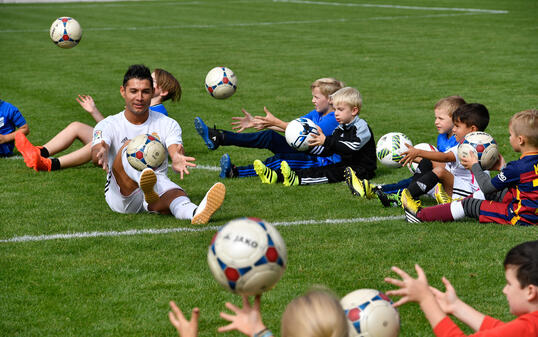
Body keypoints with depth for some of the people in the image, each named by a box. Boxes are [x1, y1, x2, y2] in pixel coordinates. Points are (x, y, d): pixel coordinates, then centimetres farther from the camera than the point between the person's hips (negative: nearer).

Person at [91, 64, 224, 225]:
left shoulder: (168, 124, 9)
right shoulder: (108, 125, 4)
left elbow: (175, 149, -12)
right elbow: (96, 153, -16)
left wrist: (178, 160, -39)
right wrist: (101, 154, -43)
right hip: (119, 197, -1)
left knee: (172, 192, -37)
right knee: (128, 147, -29)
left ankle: (194, 212, -74)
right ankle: (148, 188, -64)